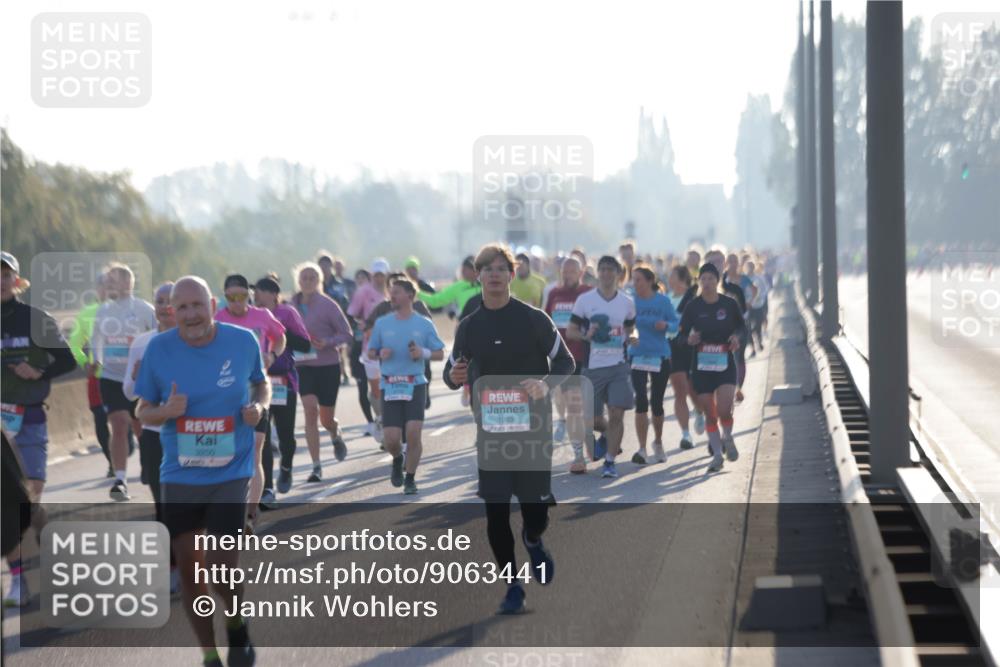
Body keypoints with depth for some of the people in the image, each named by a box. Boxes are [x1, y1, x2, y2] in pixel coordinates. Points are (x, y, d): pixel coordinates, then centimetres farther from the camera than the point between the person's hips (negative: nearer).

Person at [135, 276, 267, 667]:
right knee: (189, 569, 7)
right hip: (179, 476, 2)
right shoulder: (159, 349, -6)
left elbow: (261, 383, 14)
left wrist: (259, 406, -8)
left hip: (231, 472, -1)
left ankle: (237, 624, 24)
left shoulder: (243, 341, -5)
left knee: (222, 568, -9)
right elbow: (143, 412, 3)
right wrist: (165, 411, -19)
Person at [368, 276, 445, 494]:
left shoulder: (424, 324, 3)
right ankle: (397, 460, 32)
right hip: (390, 386, 1)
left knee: (413, 432, -11)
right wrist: (380, 355, -9)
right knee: (391, 439, -4)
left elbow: (440, 354, 7)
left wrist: (424, 353, -12)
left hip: (415, 384, -1)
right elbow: (370, 352, 13)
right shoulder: (382, 323, 7)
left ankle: (410, 479, 7)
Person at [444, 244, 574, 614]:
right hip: (490, 428, 2)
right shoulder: (469, 327, 5)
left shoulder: (534, 319, -4)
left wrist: (545, 384, -20)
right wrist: (454, 377, -13)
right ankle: (513, 587, 13)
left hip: (533, 425, -2)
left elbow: (565, 362, 0)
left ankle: (533, 541, 36)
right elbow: (452, 373, 12)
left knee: (536, 504, -2)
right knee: (495, 510, -1)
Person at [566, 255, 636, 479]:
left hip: (619, 366, 1)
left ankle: (610, 461, 1)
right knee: (593, 420, 5)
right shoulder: (585, 300, -1)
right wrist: (586, 336, -18)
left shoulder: (627, 303, 6)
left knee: (616, 414, -10)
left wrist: (629, 339, -1)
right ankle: (607, 436, 39)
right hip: (592, 366, 0)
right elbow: (570, 332, 2)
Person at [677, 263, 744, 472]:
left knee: (724, 410, -15)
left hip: (725, 363, -1)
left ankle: (728, 439, 16)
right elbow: (682, 334, 1)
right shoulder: (693, 306, -2)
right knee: (709, 414, 4)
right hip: (701, 366, 1)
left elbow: (741, 325, 15)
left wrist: (736, 336, -6)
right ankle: (717, 454, 17)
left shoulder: (729, 304, -2)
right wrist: (689, 339, -22)